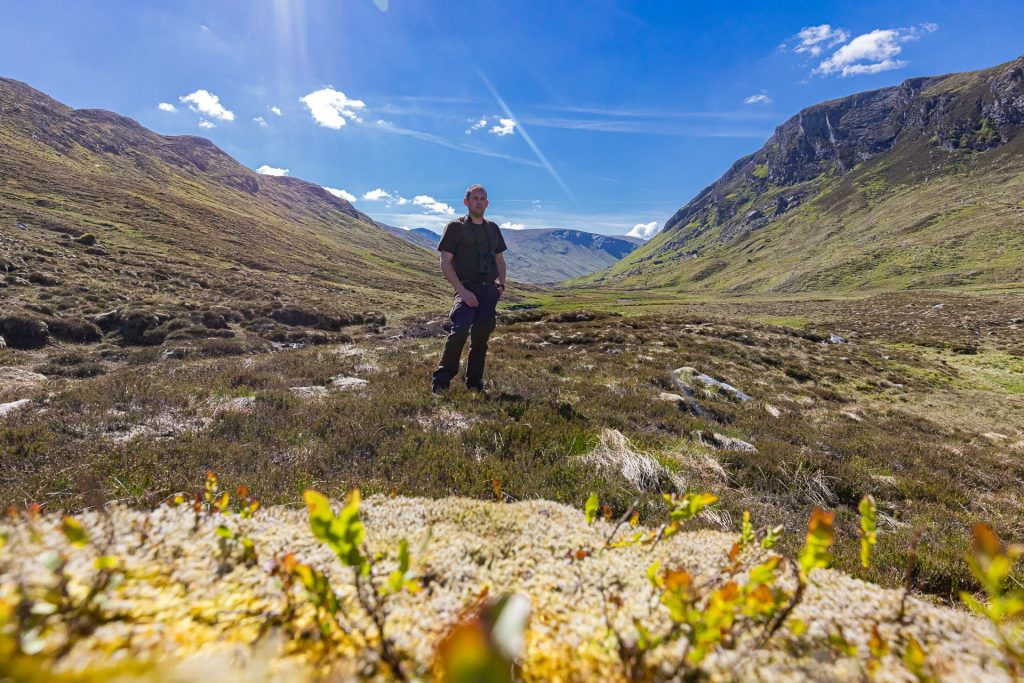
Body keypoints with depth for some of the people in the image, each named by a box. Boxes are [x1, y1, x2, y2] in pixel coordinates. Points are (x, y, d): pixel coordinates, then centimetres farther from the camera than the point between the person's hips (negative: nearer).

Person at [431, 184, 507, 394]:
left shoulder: (493, 229, 18)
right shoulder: (456, 227, 2)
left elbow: (500, 260, 26)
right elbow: (445, 263, -5)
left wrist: (501, 284, 9)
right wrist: (462, 290, -15)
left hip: (490, 290, 5)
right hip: (467, 289, -5)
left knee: (481, 336, 2)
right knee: (460, 330, -24)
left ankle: (474, 383, 16)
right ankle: (441, 381, -11)